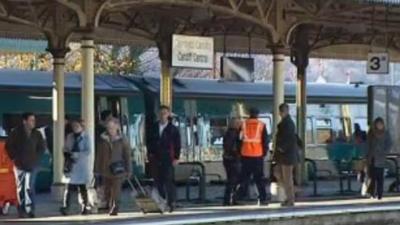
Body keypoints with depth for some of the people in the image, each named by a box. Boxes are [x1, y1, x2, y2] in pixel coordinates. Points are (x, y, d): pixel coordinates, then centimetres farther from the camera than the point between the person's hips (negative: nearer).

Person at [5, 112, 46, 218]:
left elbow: (42, 146, 16)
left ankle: (29, 210, -5)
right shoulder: (16, 132, -6)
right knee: (20, 188, 3)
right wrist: (14, 158, -1)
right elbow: (8, 145, 0)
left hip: (31, 165, 1)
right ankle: (21, 210, 8)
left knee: (29, 188, -5)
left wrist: (36, 158, 9)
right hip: (19, 165, -1)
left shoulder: (37, 134, 2)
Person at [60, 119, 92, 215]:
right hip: (71, 165, 3)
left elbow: (88, 151, -8)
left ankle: (86, 207, 15)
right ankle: (65, 207, -11)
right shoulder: (69, 137, 12)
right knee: (69, 187, -8)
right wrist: (67, 154, -8)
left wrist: (77, 155, -18)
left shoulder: (86, 137, -1)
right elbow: (65, 149, 14)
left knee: (82, 188, 4)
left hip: (82, 165, -2)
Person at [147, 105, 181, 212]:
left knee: (169, 181, -7)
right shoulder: (154, 127, 9)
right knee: (158, 181, 5)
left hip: (168, 158, -3)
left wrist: (176, 157, -5)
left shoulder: (173, 129, 0)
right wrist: (150, 153, 5)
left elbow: (177, 144, 1)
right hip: (155, 158, 3)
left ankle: (171, 202, -1)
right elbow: (149, 141, 15)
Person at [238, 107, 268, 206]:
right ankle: (262, 199, -3)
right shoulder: (261, 125, -1)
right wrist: (265, 152, 9)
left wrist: (239, 152, 16)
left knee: (244, 177, 10)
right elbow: (265, 140, -1)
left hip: (245, 154, 2)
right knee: (259, 178, 2)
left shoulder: (243, 124, 4)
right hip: (258, 154, -2)